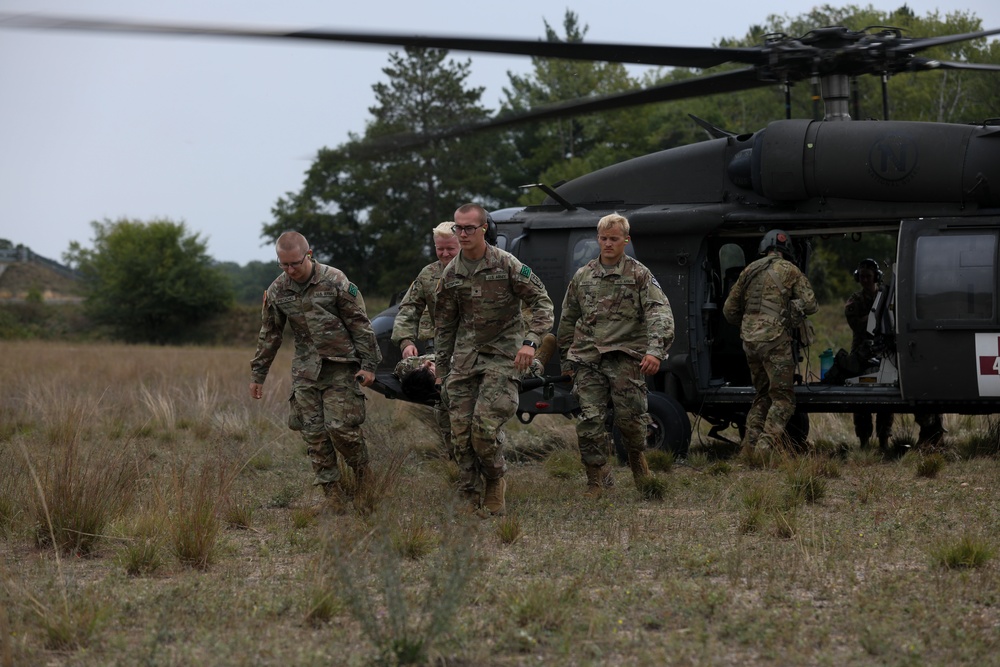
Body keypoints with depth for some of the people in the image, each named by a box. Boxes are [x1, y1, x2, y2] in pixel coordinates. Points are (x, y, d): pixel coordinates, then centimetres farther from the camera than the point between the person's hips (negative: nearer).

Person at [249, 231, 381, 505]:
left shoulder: (335, 281, -11)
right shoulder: (277, 291, 2)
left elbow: (360, 324, -5)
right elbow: (269, 335, 13)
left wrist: (369, 364, -7)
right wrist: (258, 374, 15)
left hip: (340, 367, -4)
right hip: (305, 370, 4)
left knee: (341, 426, -12)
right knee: (314, 433, 0)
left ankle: (362, 471, 14)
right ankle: (332, 491, 7)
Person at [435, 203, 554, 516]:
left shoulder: (507, 265, -7)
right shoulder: (451, 273, 7)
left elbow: (542, 302, -5)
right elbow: (444, 324, 16)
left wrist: (530, 341, -18)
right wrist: (441, 368, 16)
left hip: (502, 354, -5)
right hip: (465, 357, 5)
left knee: (485, 424, -17)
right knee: (461, 431, -1)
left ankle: (495, 481, 9)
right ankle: (472, 503, 7)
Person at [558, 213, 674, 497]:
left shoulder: (640, 275, 3)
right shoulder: (582, 276, 14)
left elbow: (660, 313, -8)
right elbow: (568, 320, 23)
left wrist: (655, 350, -23)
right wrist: (566, 359, 21)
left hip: (626, 357, -3)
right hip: (588, 360, 3)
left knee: (630, 417, -5)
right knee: (590, 421, -4)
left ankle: (637, 456, 27)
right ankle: (596, 481, 5)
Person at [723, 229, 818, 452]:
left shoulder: (750, 270, 15)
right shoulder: (789, 270, 0)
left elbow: (729, 310, 19)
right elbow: (810, 305, -4)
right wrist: (796, 308, 17)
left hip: (749, 340, 6)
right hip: (775, 339, -6)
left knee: (762, 395, 18)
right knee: (782, 398, -2)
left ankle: (748, 448, 12)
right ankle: (765, 447, -18)